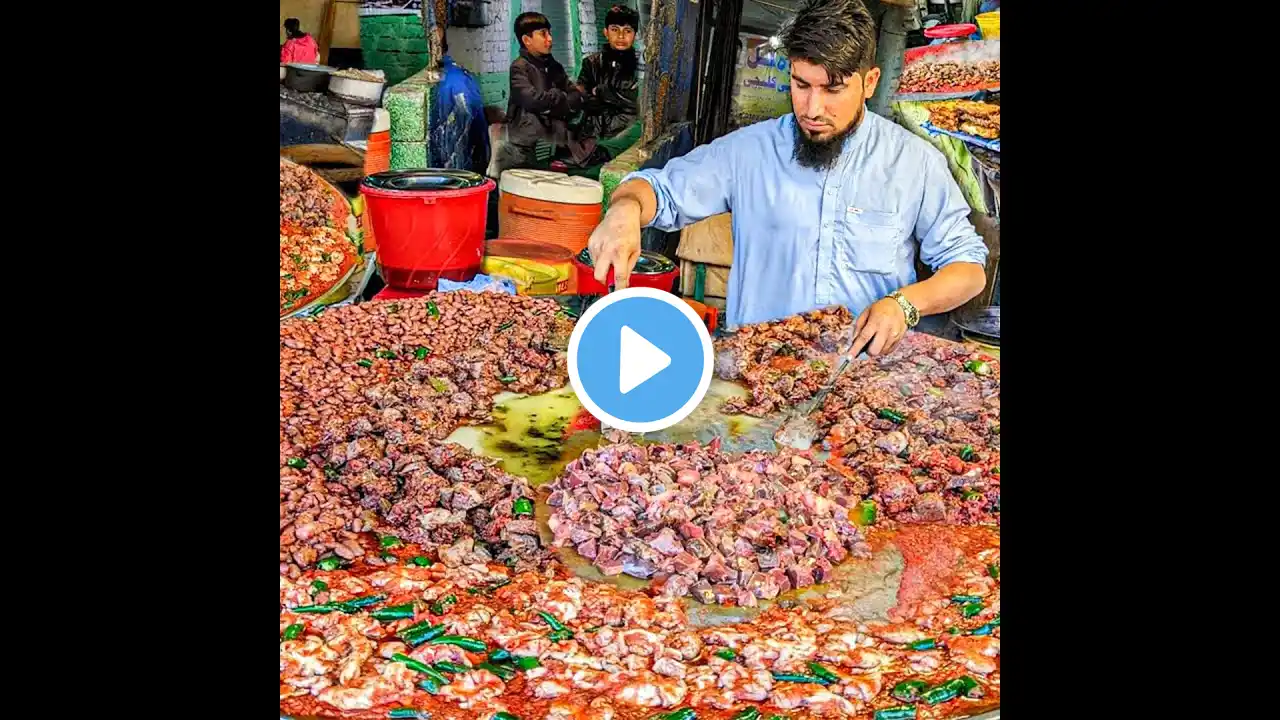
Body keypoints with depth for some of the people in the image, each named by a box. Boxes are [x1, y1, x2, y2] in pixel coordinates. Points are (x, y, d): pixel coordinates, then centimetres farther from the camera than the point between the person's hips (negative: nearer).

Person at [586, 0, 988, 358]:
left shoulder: (915, 161, 6)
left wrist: (906, 303, -10)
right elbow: (661, 190, 13)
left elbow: (969, 266, 10)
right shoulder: (749, 150, 8)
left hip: (872, 365, -1)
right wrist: (626, 209, -11)